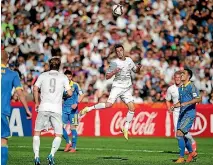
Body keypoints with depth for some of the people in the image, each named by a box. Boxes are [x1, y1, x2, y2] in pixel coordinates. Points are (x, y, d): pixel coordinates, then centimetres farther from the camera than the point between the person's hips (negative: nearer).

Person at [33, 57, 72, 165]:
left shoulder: (43, 75, 10)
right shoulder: (63, 77, 8)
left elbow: (35, 89, 0)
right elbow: (69, 93, 3)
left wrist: (37, 103, 12)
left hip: (43, 107, 0)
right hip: (56, 109, 0)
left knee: (37, 132, 11)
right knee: (58, 135, 8)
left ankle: (36, 156, -2)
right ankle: (52, 154, -13)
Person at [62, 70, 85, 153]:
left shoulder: (75, 85, -3)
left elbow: (82, 95, -6)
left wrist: (76, 103, -18)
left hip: (73, 109, -4)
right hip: (64, 109, 4)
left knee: (73, 128, -2)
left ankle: (73, 147, 5)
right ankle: (68, 142, 15)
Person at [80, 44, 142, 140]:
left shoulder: (129, 60, 8)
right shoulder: (114, 63, -6)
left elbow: (136, 71, 22)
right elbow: (107, 76, -6)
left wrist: (138, 67, -1)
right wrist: (114, 72, -23)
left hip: (127, 89, 5)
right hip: (117, 86, -5)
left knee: (132, 108, -7)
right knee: (109, 104, -24)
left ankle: (125, 128, 7)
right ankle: (89, 109, -12)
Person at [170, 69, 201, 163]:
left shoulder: (191, 86, -10)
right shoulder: (180, 88, 15)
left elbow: (198, 99, -20)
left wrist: (185, 103, -27)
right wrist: (175, 106, 6)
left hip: (189, 114, -9)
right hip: (182, 114, 9)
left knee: (179, 134, -18)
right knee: (181, 136, 14)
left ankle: (181, 158, -12)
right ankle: (192, 153, 33)